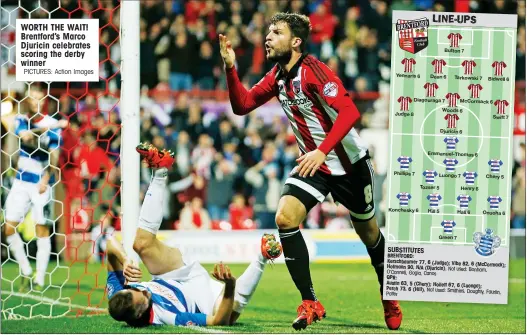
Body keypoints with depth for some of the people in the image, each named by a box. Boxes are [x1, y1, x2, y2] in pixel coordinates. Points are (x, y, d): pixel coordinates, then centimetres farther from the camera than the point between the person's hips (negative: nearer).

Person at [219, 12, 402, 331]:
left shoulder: (314, 71, -23)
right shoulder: (277, 77, 0)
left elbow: (350, 112, -31)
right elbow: (242, 105, 4)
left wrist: (322, 150, -39)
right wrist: (230, 67, -10)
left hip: (350, 162, -6)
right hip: (313, 164, 6)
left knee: (369, 232, 11)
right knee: (285, 218, -17)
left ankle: (389, 298, 37)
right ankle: (310, 303, -12)